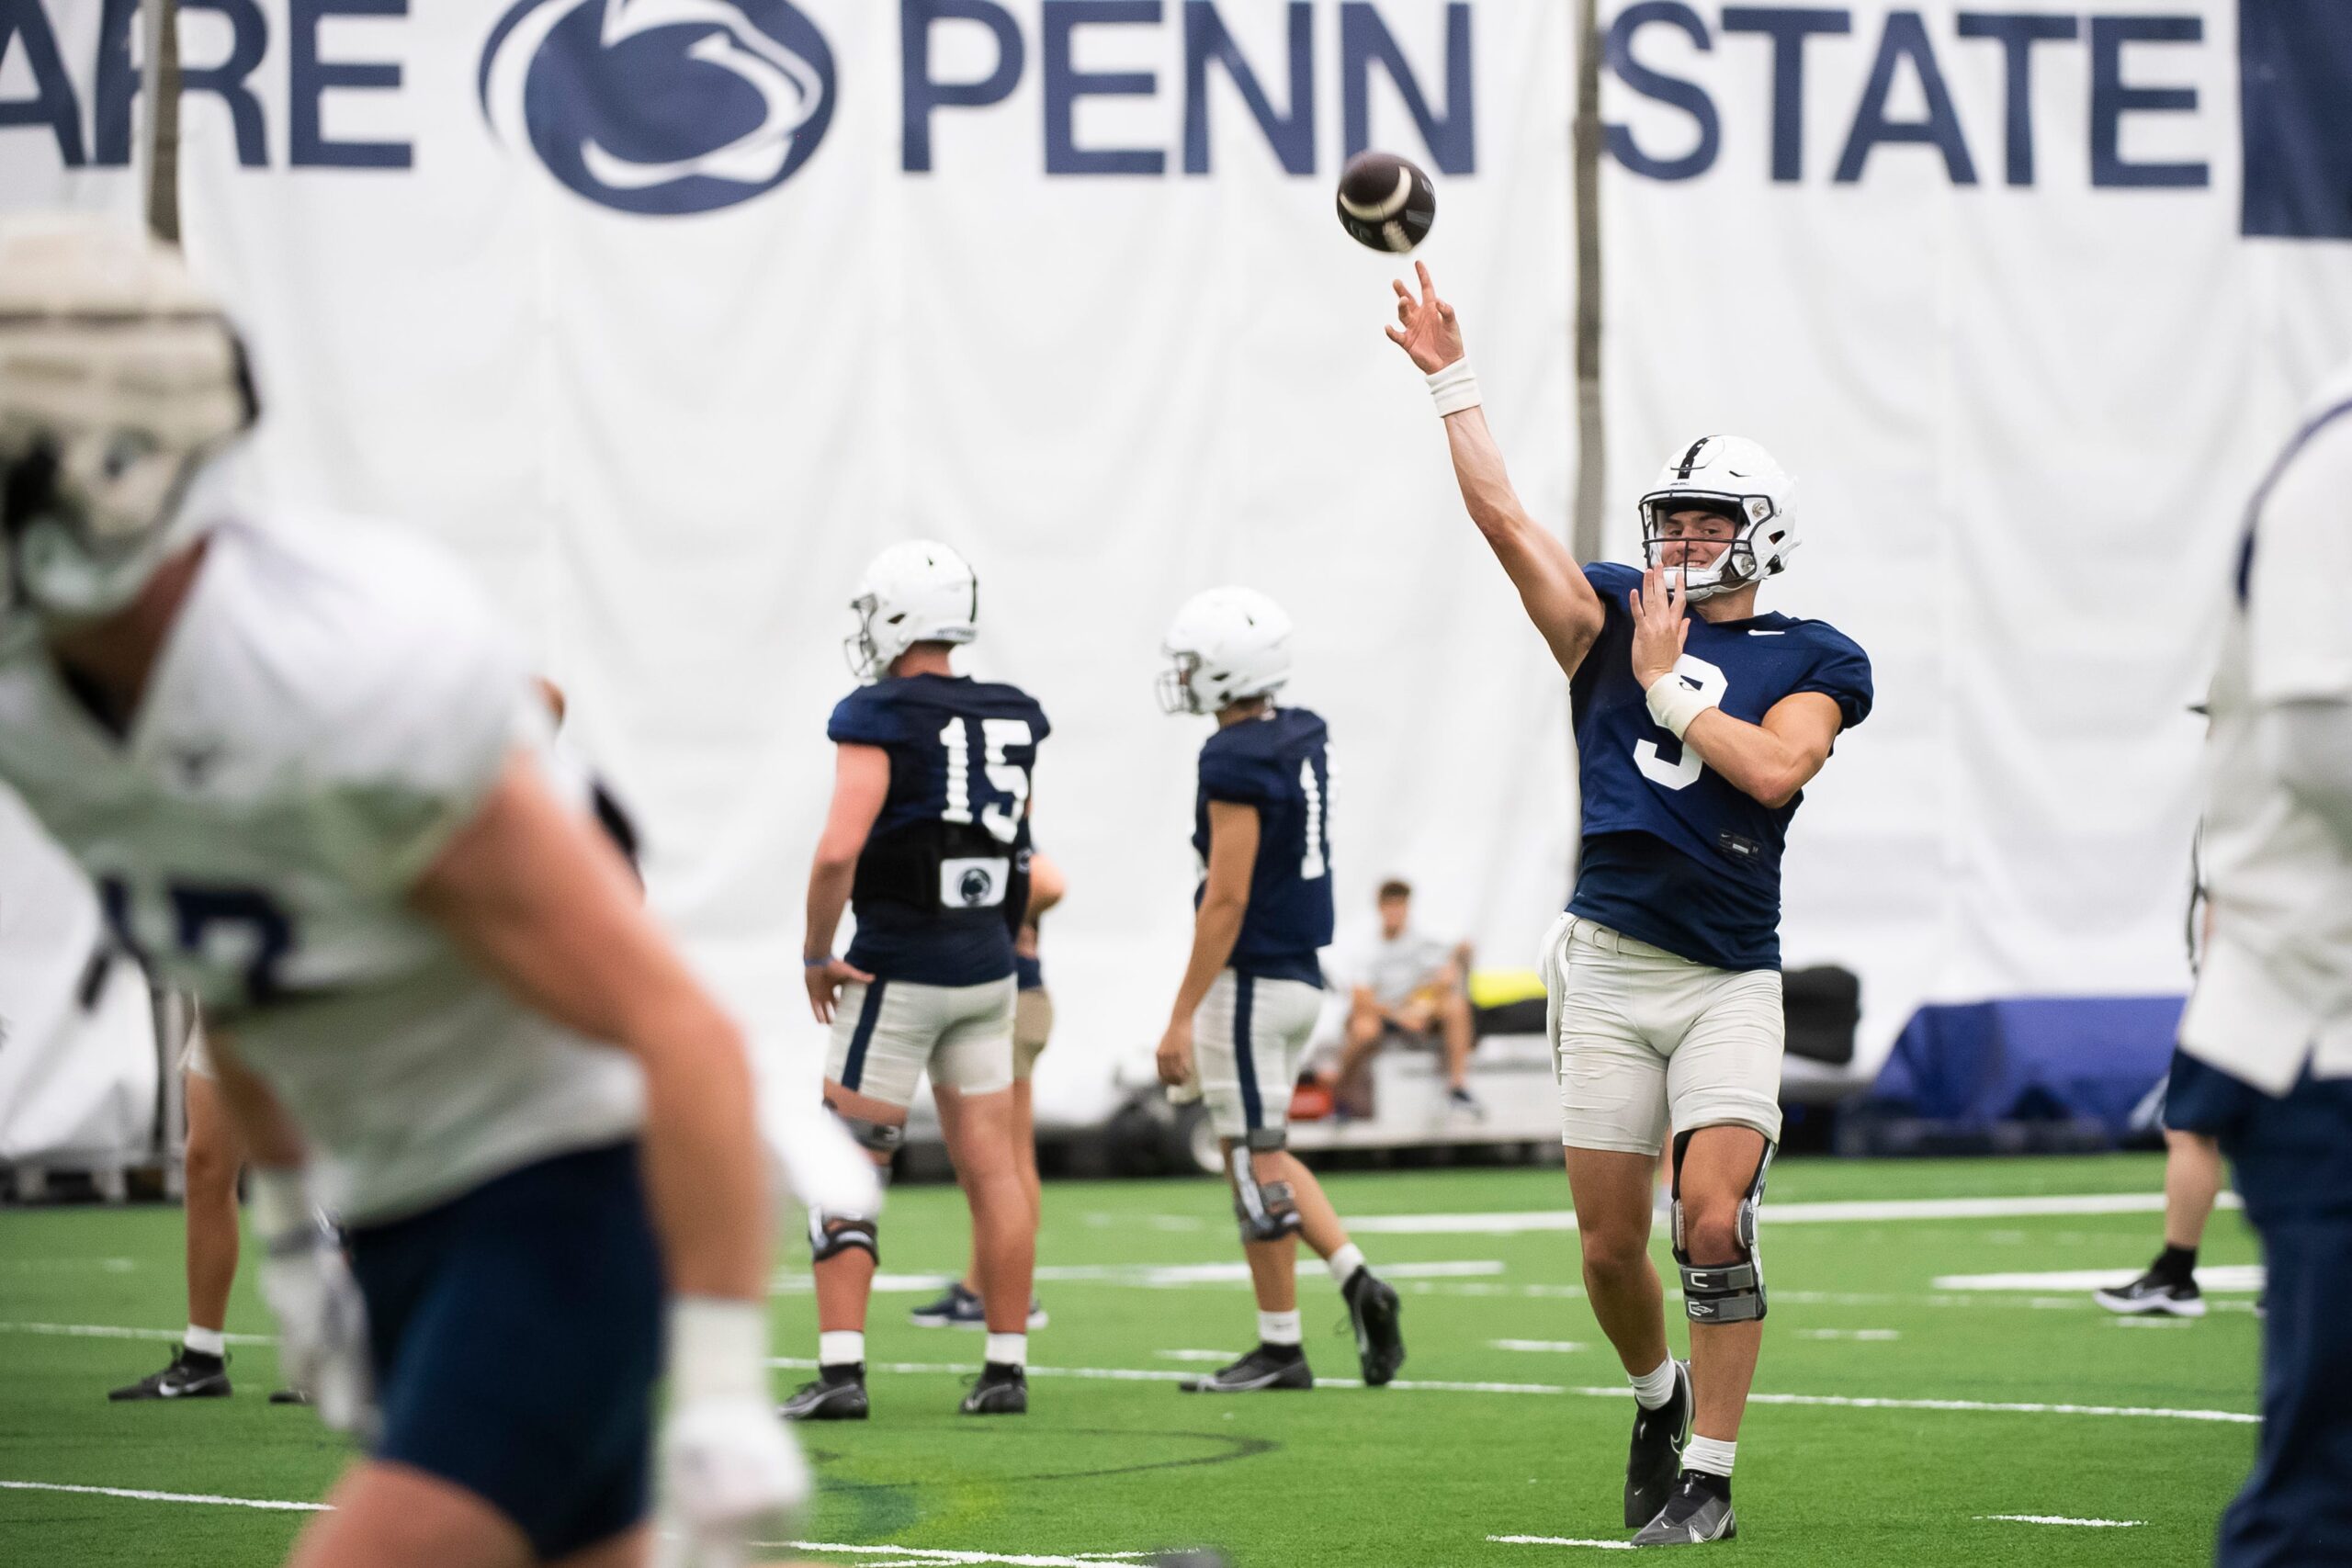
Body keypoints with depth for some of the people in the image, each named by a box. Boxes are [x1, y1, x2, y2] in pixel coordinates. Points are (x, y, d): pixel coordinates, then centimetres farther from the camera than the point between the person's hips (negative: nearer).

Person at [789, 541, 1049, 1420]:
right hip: (987, 966, 6)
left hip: (898, 969, -6)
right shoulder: (1012, 719, 5)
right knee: (992, 1169, 8)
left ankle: (841, 1371, -7)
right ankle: (1006, 1370, 9)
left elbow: (840, 849, -22)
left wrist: (816, 955, -12)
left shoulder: (880, 718, -15)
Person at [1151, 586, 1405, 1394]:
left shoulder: (1237, 762, -18)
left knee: (1255, 1162, 0)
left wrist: (1181, 1019, -17)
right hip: (1299, 973, 9)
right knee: (1262, 1153, 19)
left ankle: (1279, 1348, 6)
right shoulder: (1303, 740, 8)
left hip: (1249, 981, -9)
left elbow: (1226, 901, -20)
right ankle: (1356, 1279, 7)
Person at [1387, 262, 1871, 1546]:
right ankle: (1658, 1397, 34)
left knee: (1714, 1219, -15)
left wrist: (1665, 688, -7)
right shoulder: (1610, 620, 9)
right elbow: (1502, 516, 1)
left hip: (1731, 980, -2)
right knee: (1610, 1246, 5)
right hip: (1610, 965, 2)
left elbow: (1776, 769, -13)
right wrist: (1449, 379, -3)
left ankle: (1707, 1479, -7)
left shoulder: (1807, 662, 5)